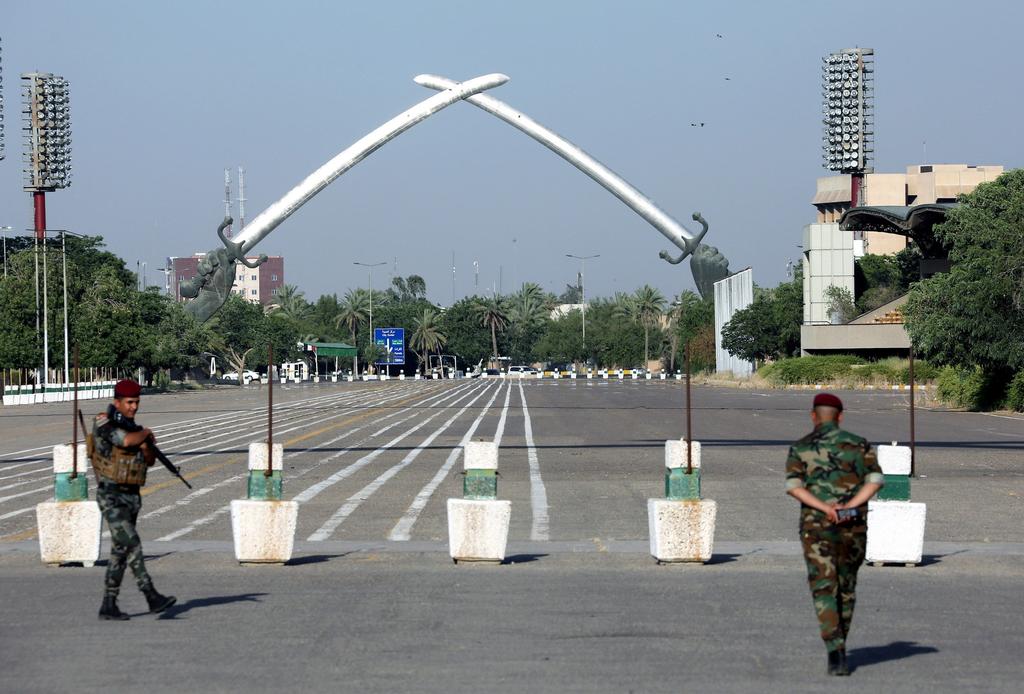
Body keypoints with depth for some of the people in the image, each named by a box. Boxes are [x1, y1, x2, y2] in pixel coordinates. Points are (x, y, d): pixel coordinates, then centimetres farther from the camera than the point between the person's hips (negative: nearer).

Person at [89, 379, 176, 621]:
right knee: (131, 543, -19)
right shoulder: (104, 423, -10)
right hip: (111, 496, -8)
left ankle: (108, 606, 12)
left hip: (132, 496, 8)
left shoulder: (132, 427, 13)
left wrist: (147, 445, -8)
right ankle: (152, 597, -25)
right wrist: (145, 433, -7)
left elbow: (150, 461, 13)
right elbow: (126, 440, -28)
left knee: (120, 551, 7)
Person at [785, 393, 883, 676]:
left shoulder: (800, 448, 5)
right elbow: (876, 479, -7)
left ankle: (836, 652, -22)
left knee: (824, 590, -6)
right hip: (854, 526, 2)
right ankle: (838, 645, 31)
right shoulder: (859, 444, 8)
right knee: (847, 587, 19)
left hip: (816, 525, -2)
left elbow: (792, 485, -11)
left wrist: (824, 508, -18)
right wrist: (849, 506, -14)